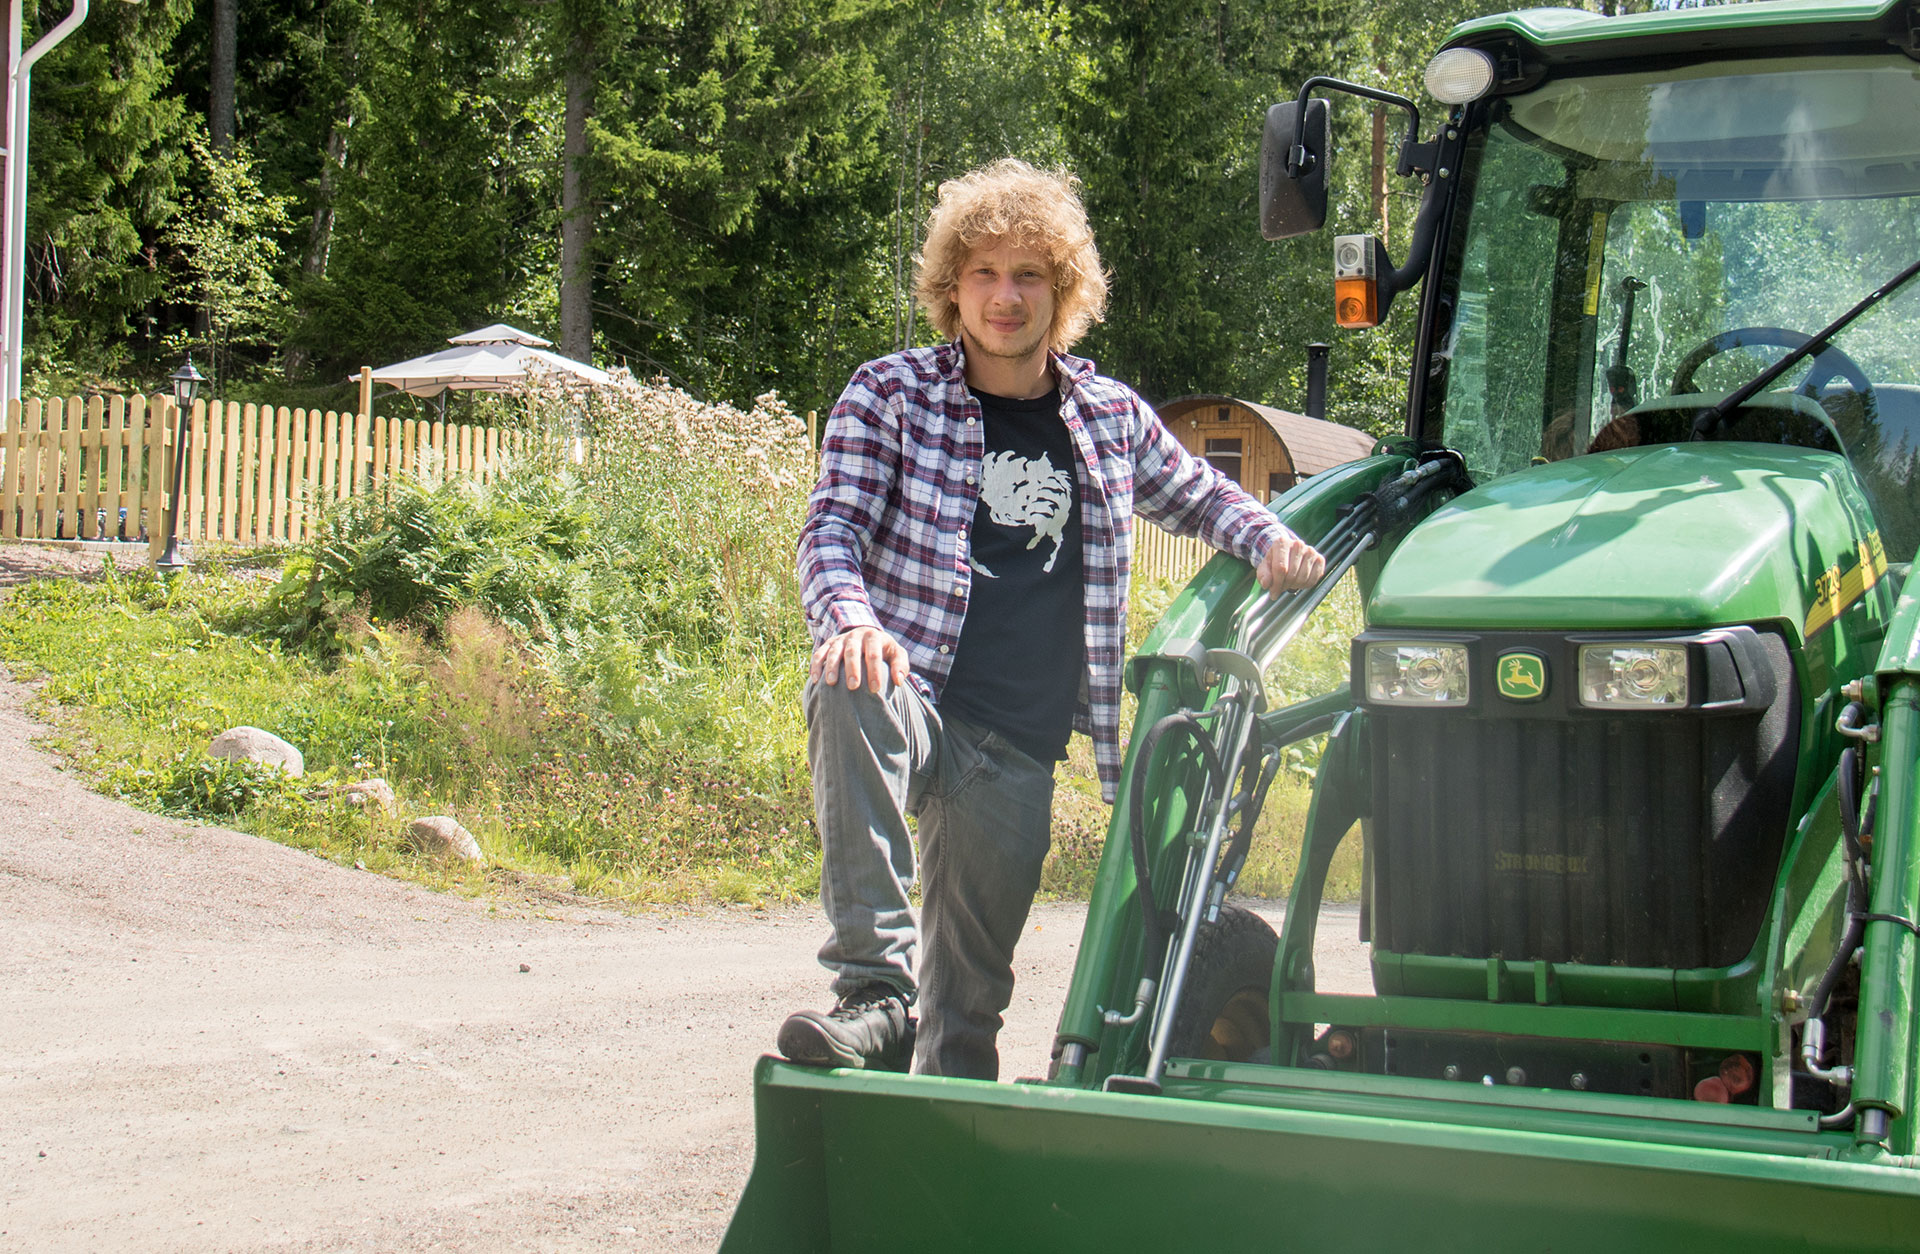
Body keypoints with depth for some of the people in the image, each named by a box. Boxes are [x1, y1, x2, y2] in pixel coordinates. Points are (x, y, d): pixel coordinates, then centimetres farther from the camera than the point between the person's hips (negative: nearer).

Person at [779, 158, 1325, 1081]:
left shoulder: (1111, 417, 12)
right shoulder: (891, 396, 3)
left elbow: (1198, 495, 28)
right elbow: (833, 526, -7)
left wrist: (1268, 540, 6)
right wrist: (851, 620, -29)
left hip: (1018, 758, 3)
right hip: (914, 702, -3)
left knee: (969, 996, 2)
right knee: (850, 694, -39)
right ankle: (875, 988, -40)